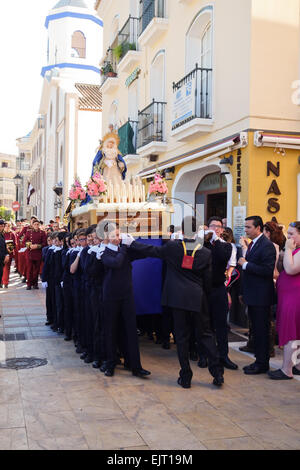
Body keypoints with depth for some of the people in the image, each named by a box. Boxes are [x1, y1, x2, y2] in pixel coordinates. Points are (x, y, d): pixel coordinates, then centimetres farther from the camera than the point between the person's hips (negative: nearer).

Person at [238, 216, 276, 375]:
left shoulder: (267, 245, -15)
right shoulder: (252, 244, 14)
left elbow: (267, 270, -25)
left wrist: (246, 264, -20)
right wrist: (243, 292, 19)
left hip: (261, 297, -9)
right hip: (253, 296, 10)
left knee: (261, 330, -1)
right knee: (256, 330, 15)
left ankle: (262, 364, 9)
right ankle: (259, 360, 25)